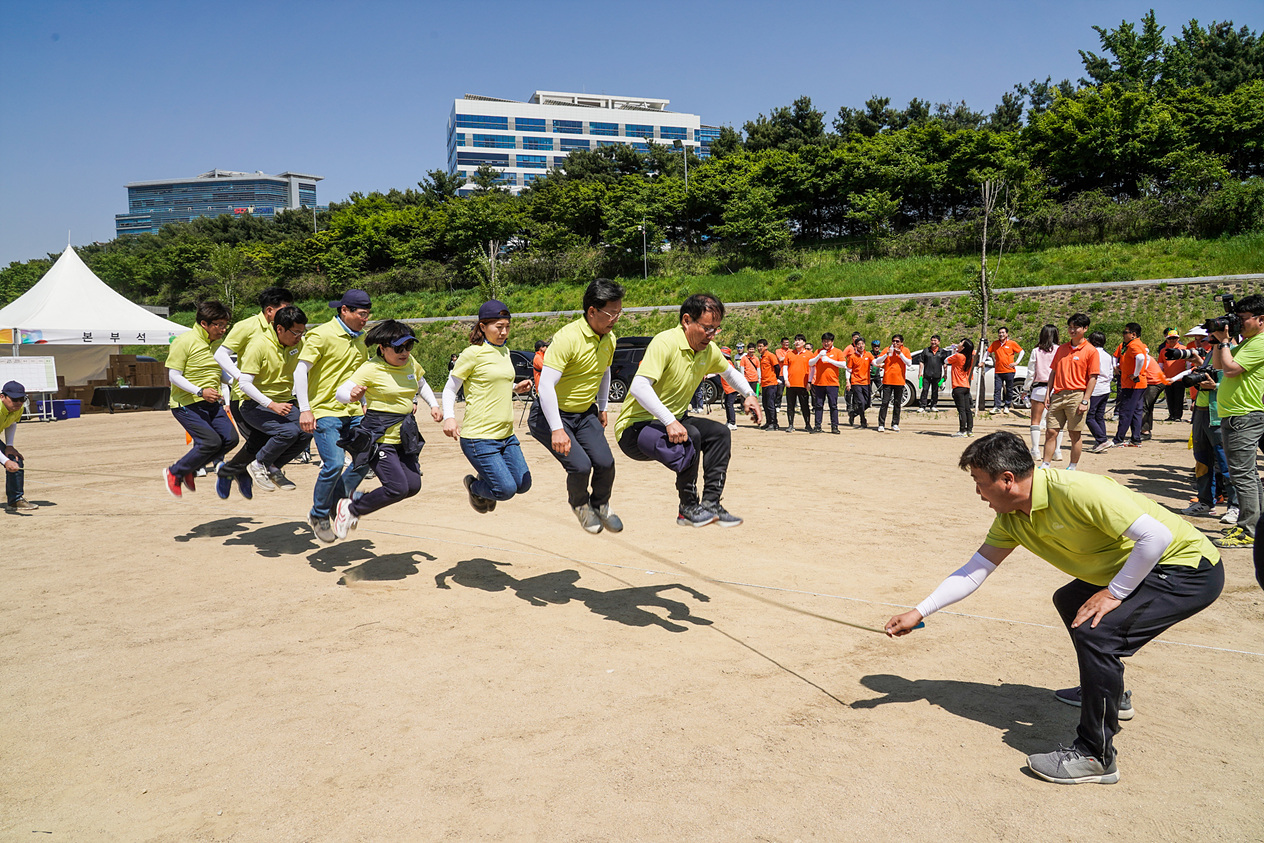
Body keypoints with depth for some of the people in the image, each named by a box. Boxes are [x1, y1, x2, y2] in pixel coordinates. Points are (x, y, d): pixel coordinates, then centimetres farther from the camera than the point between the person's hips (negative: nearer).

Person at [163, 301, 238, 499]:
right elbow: (174, 376, -13)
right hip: (187, 404, -7)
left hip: (211, 403, 7)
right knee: (211, 441, -19)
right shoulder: (184, 341, -10)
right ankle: (174, 472, 4)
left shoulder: (216, 343, 13)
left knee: (230, 438, -8)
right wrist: (200, 391, -24)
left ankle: (189, 468, 12)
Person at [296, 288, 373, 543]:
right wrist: (305, 409, -19)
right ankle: (318, 515, 8)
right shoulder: (321, 335, -10)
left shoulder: (359, 337, 11)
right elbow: (300, 370, -13)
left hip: (352, 411, 7)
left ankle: (335, 501, 18)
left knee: (368, 456, -2)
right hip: (325, 410, -7)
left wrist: (363, 403, 21)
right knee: (334, 464, -15)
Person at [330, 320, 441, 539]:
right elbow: (339, 392, -19)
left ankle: (360, 500, 22)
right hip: (379, 437, -7)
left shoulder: (410, 363, 5)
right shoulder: (371, 369, -14)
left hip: (404, 437, 7)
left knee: (413, 486, 2)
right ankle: (350, 507, 8)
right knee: (398, 488, -16)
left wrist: (433, 405, 12)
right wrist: (352, 395, -42)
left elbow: (422, 384, 26)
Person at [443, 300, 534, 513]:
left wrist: (516, 388, 9)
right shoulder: (472, 354, -9)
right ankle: (474, 485, 19)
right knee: (506, 490, -13)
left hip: (506, 435, 7)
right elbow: (449, 390, -5)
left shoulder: (505, 352, 13)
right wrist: (449, 417, -21)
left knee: (523, 485, 5)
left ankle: (485, 478, 34)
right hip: (479, 437, -7)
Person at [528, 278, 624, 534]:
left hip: (585, 414, 6)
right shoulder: (567, 338, -26)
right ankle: (579, 503, 15)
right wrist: (557, 430, -31)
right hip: (551, 414, -6)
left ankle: (600, 505, 21)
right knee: (580, 465, -20)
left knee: (605, 462, -12)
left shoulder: (609, 339, -1)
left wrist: (602, 408, 25)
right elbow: (545, 385, -29)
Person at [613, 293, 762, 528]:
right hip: (634, 427, -9)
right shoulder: (665, 342, -23)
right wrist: (669, 421, -41)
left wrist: (748, 394, 8)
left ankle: (711, 504, 0)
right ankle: (688, 508, -15)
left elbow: (728, 372, 26)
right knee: (689, 436, -30)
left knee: (720, 433, 0)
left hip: (673, 421, 9)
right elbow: (639, 386, -34)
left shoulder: (709, 350, 3)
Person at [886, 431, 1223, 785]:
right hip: (1140, 569, 10)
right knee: (1069, 600, 24)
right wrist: (918, 613, -2)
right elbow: (972, 572, 2)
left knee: (1095, 632, -24)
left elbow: (1156, 535, -30)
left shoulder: (1076, 490, -30)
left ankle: (1096, 757, -9)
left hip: (1189, 567, -10)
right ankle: (1110, 694, 45)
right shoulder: (1011, 519, -2)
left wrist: (1113, 593, -23)